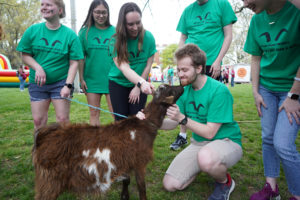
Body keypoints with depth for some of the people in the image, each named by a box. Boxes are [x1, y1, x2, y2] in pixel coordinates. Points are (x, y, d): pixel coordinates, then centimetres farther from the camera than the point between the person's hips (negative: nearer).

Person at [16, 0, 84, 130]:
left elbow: (74, 63, -8)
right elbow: (25, 55, 4)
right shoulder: (32, 31, 0)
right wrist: (38, 68, -15)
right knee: (38, 120, 6)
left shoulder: (70, 35, -6)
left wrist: (68, 85, -16)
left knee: (62, 119, 0)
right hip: (37, 83, 2)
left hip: (61, 82, -2)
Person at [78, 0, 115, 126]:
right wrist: (81, 79, 1)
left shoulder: (114, 31, 2)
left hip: (111, 79, -1)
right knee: (94, 114, 10)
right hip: (91, 79, 1)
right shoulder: (85, 32, 4)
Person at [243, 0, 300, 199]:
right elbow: (256, 58, 6)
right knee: (268, 138, 8)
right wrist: (256, 92, 3)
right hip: (266, 88, 5)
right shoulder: (257, 20, 0)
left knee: (282, 144, -8)